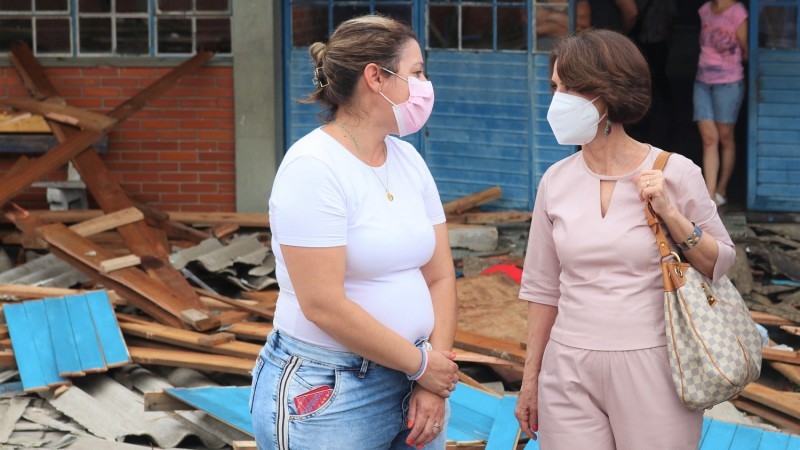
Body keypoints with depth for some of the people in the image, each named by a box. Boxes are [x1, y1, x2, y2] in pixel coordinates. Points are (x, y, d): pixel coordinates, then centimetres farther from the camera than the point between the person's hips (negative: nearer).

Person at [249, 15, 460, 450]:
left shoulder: (408, 159, 7)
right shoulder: (314, 167, -16)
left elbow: (439, 278, 6)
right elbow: (323, 305, -20)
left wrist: (434, 384, -5)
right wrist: (422, 364, -12)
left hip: (408, 381, 7)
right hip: (325, 395, -7)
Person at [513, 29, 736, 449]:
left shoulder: (674, 173, -6)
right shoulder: (556, 181, 2)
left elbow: (721, 264, 0)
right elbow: (543, 287, 9)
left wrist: (669, 213, -14)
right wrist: (530, 378, 11)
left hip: (652, 368, -2)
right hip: (569, 370, 3)